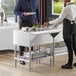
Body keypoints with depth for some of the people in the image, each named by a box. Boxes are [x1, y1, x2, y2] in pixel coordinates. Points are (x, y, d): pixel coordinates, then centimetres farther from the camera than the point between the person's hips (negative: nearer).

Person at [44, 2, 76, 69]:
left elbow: (60, 19, -19)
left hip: (68, 28, -8)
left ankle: (69, 64, 11)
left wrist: (49, 23, -9)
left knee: (69, 47, 1)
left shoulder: (66, 8, -18)